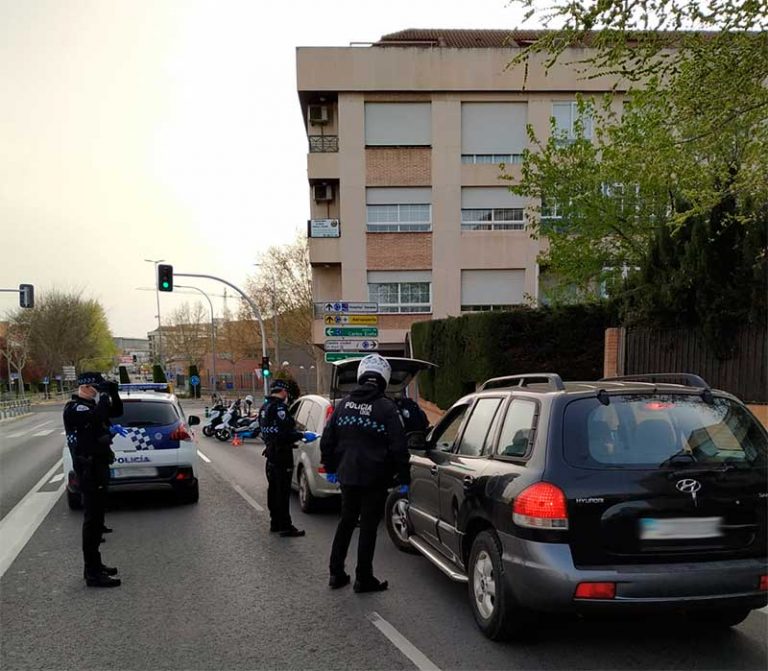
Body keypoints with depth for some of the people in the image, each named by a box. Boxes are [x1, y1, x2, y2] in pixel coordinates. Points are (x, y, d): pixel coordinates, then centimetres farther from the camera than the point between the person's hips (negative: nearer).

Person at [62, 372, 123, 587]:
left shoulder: (91, 404, 14)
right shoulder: (74, 408, -15)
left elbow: (117, 412, 18)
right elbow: (96, 416, -34)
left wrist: (114, 393, 4)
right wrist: (105, 397, -20)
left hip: (97, 466, 10)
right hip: (89, 467, -10)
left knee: (95, 515, 16)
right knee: (92, 518, -9)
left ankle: (95, 565, 25)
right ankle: (93, 573, -7)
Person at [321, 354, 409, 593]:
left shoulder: (344, 404, 4)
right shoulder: (386, 407, -12)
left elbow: (327, 440, 9)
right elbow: (398, 447, -13)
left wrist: (330, 468, 21)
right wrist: (403, 477, -5)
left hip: (347, 475, 5)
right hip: (374, 478, -5)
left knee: (346, 522, 18)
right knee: (368, 526, 4)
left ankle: (336, 573, 22)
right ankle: (363, 578, 11)